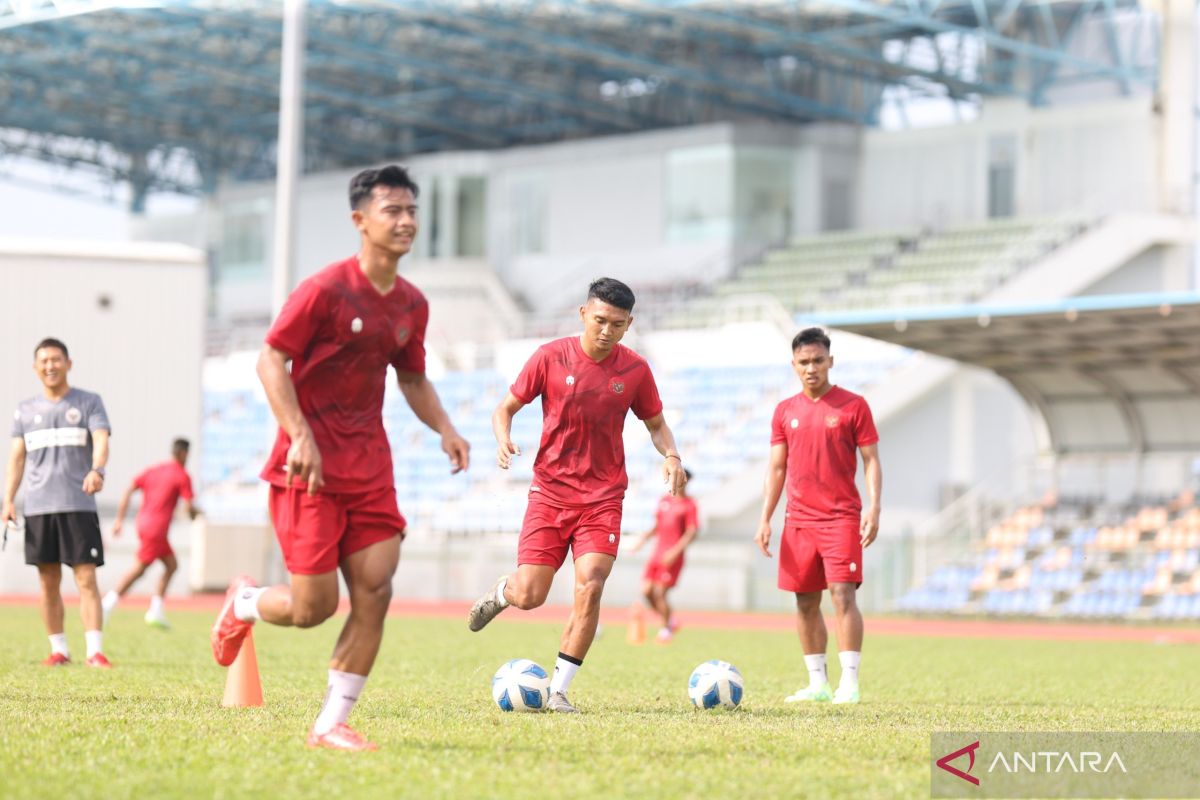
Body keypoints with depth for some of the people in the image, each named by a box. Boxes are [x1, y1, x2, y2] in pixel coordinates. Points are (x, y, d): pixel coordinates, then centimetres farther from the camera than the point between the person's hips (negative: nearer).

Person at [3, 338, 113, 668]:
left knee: (86, 579, -9)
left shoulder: (89, 402, 5)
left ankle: (95, 651, -12)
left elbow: (101, 440, -9)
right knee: (48, 582, 5)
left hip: (79, 505, -3)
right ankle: (59, 650, 13)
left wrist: (96, 470, -29)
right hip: (38, 506, 3)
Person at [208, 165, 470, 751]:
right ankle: (243, 603, 29)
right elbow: (272, 361, -11)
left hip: (369, 466, 6)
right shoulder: (325, 290, -11)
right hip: (309, 465, -6)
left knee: (375, 592, -5)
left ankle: (331, 723, 4)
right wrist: (300, 437, -22)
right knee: (314, 607, -6)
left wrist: (445, 430, 5)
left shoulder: (412, 304, 9)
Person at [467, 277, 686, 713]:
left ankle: (559, 690, -6)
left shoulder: (635, 369, 0)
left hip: (603, 498, 1)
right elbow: (506, 408, 3)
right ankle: (501, 592, 33)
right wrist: (503, 441, -18)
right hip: (550, 492, -1)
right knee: (529, 596, -7)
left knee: (590, 586, -17)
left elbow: (656, 423, 15)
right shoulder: (550, 357, -5)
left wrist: (671, 456, -6)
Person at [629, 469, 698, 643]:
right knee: (646, 590, 0)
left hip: (673, 557, -6)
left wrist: (675, 551, -21)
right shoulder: (664, 501, 14)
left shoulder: (689, 505, -6)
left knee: (659, 592, -9)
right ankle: (670, 621, 18)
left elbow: (691, 533, -11)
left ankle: (666, 629, 10)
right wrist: (644, 539, 8)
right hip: (657, 553, 6)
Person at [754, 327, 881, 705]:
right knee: (805, 602, 5)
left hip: (841, 518, -4)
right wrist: (765, 519, 8)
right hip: (798, 520, 4)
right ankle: (817, 684, 12)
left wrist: (873, 509, -11)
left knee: (843, 594, -13)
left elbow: (871, 461, 0)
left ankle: (849, 683, -13)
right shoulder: (785, 411, 11)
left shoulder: (852, 406, 0)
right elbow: (776, 468, 14)